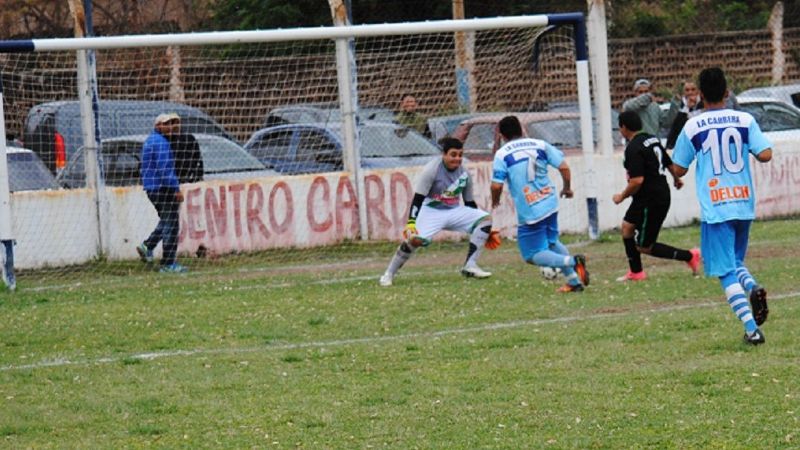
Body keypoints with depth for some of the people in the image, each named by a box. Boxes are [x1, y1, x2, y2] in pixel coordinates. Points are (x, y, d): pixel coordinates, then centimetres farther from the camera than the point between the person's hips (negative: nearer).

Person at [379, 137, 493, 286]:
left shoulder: (464, 173, 0)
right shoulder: (432, 170, -16)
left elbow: (470, 203, 11)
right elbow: (418, 198, -18)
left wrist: (486, 230, 11)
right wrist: (411, 222, -31)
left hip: (455, 211, 6)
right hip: (431, 211, -6)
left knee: (485, 219, -12)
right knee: (415, 238, -31)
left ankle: (470, 266, -11)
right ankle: (389, 274, -13)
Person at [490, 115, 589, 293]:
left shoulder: (502, 154, -7)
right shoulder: (540, 145, 5)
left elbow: (496, 185, -12)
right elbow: (564, 167, 1)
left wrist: (495, 200, 10)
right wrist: (567, 188, 19)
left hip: (529, 212, -6)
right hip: (550, 205, 6)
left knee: (533, 255, 2)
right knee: (552, 242, 26)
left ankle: (572, 261, -21)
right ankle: (575, 281, 17)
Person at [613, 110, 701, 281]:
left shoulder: (633, 149, -21)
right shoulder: (652, 139, 7)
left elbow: (637, 180, -27)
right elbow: (669, 163, 20)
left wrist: (622, 196, -10)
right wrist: (677, 179, 40)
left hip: (651, 201, -10)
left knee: (643, 247, -1)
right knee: (627, 225, 18)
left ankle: (689, 256, -2)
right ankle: (635, 272, 24)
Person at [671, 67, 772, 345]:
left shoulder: (692, 127, -4)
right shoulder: (745, 120, 0)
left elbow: (679, 169, 2)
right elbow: (766, 155, -8)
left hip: (715, 208, -3)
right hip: (744, 205, 3)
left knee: (726, 272, -1)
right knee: (735, 263, 22)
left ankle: (752, 329, -14)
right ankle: (754, 288, -11)